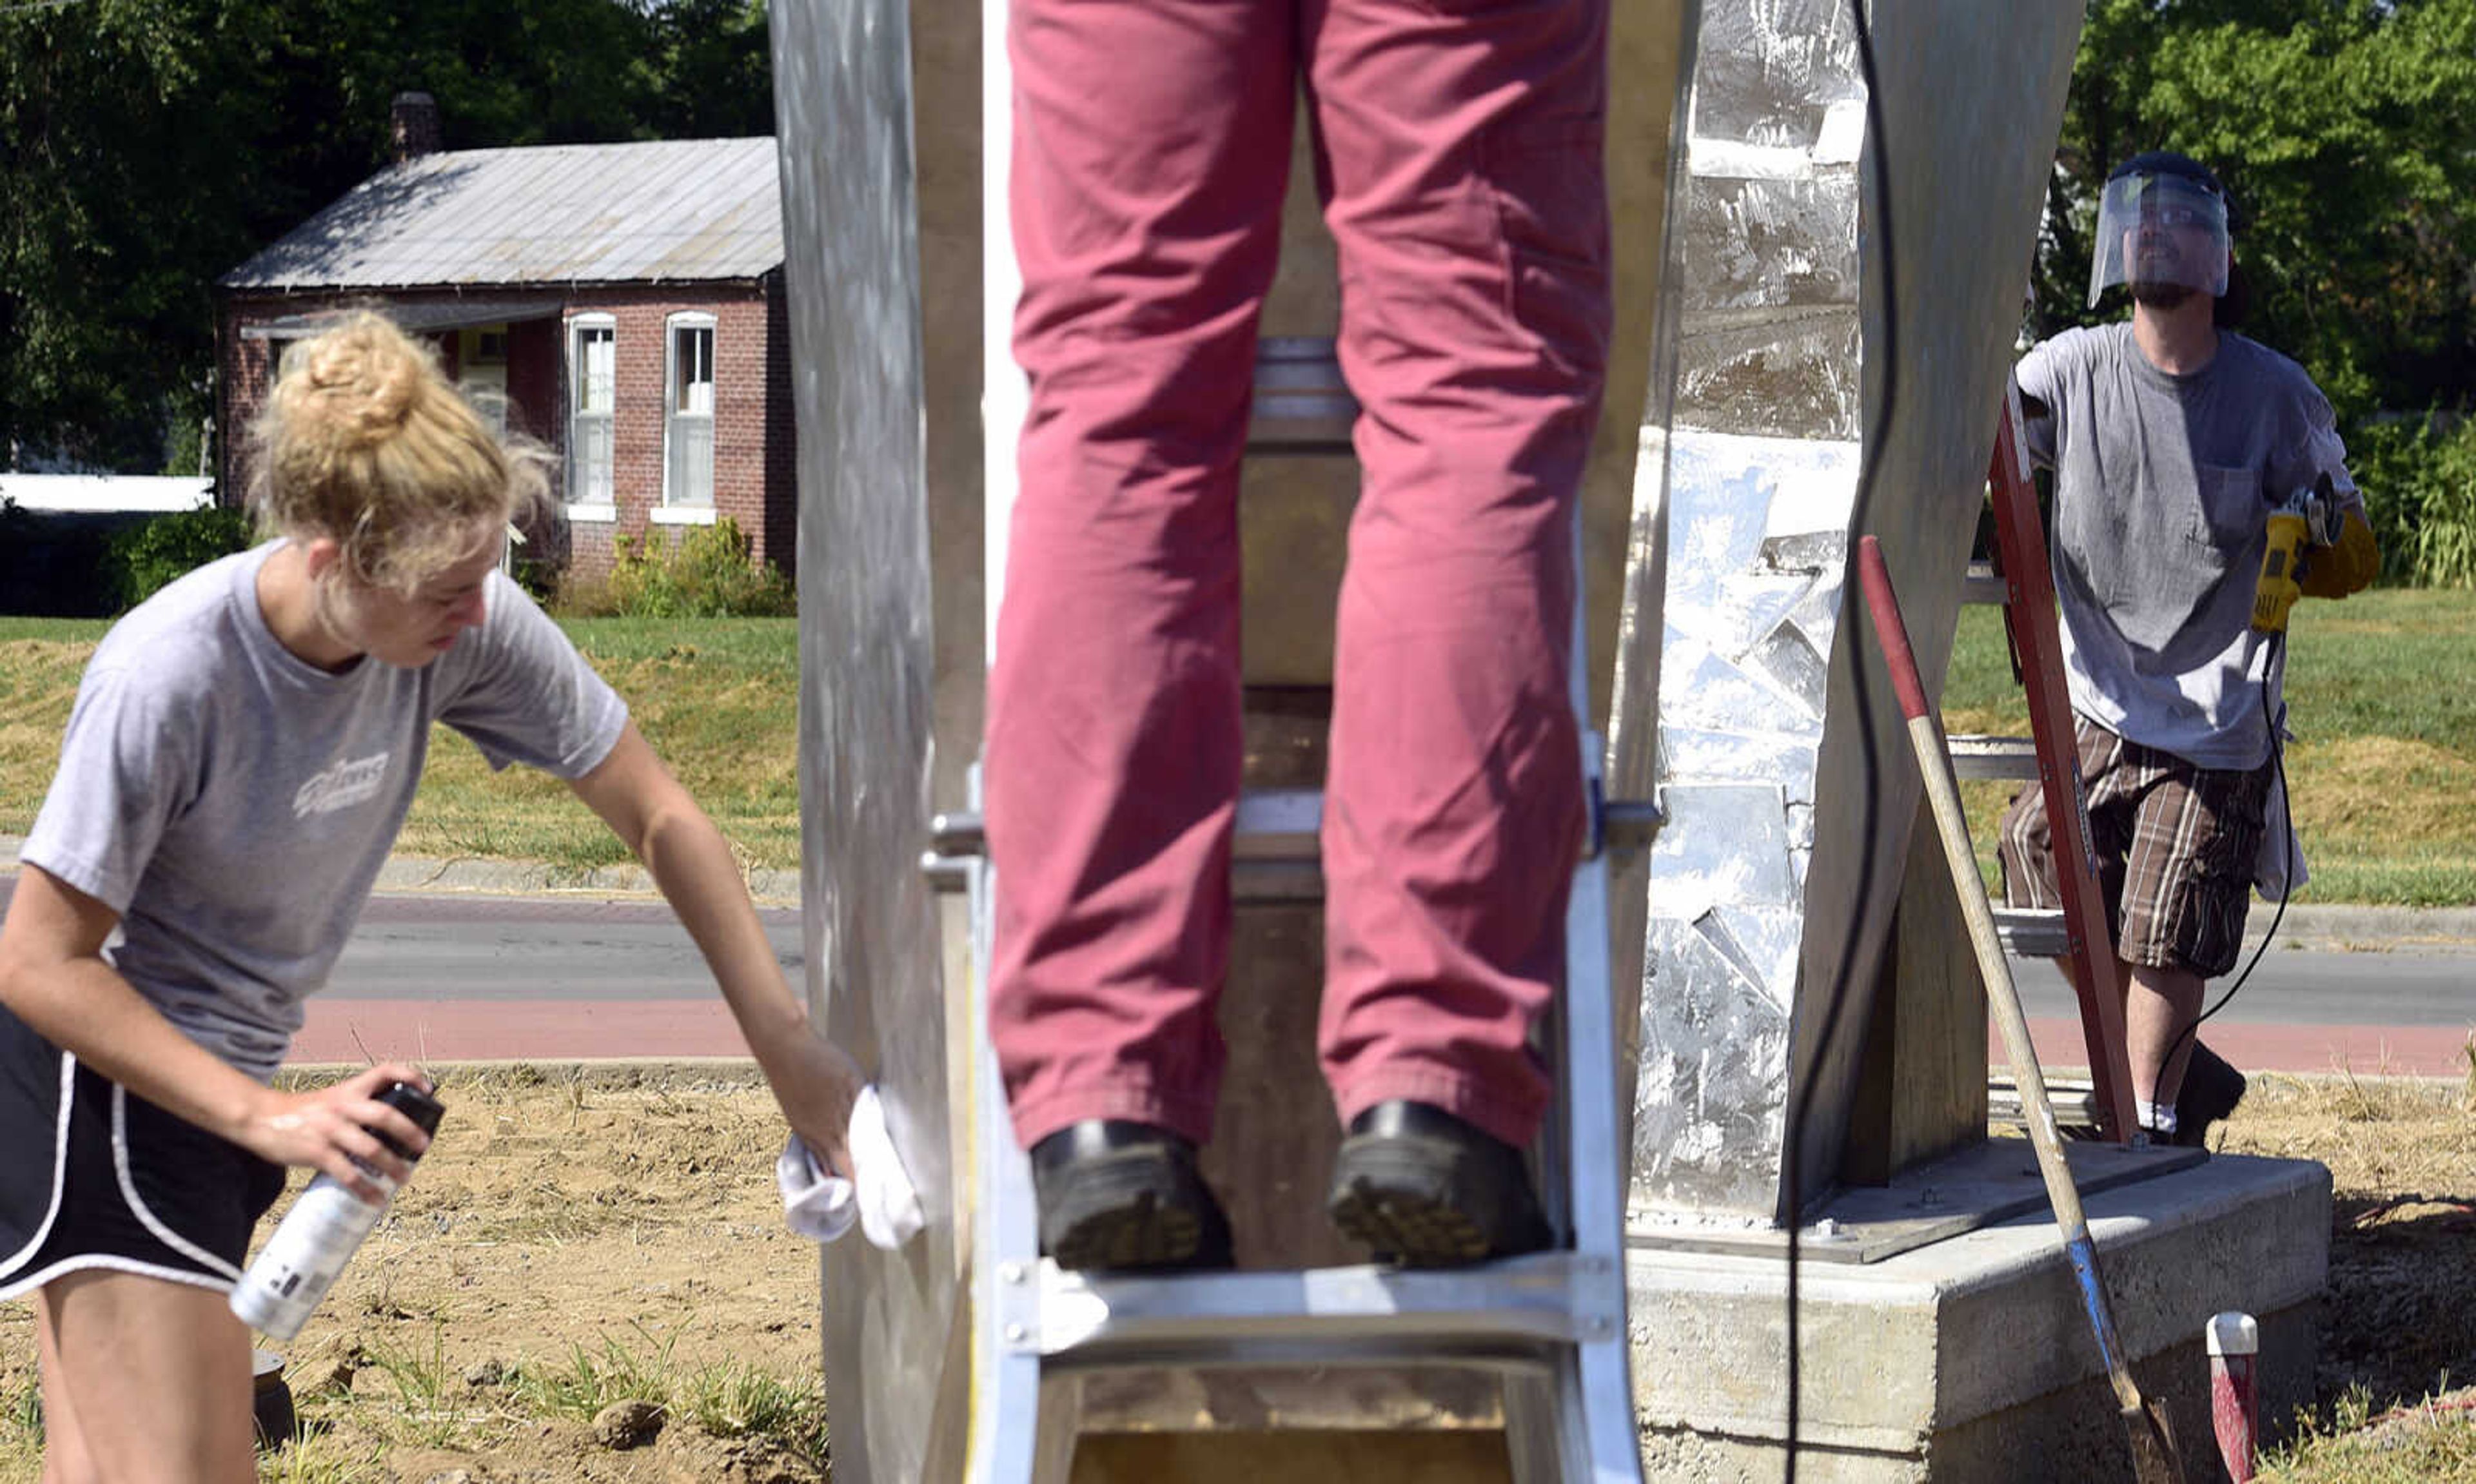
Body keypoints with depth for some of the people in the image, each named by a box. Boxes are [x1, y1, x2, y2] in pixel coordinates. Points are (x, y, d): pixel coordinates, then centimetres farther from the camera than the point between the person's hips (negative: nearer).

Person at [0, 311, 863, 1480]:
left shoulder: (468, 628, -14)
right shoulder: (167, 677, -29)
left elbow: (659, 820, -3)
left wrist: (785, 1044, -5)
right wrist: (268, 1119, -24)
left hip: (223, 1058, 7)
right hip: (102, 1064, -7)